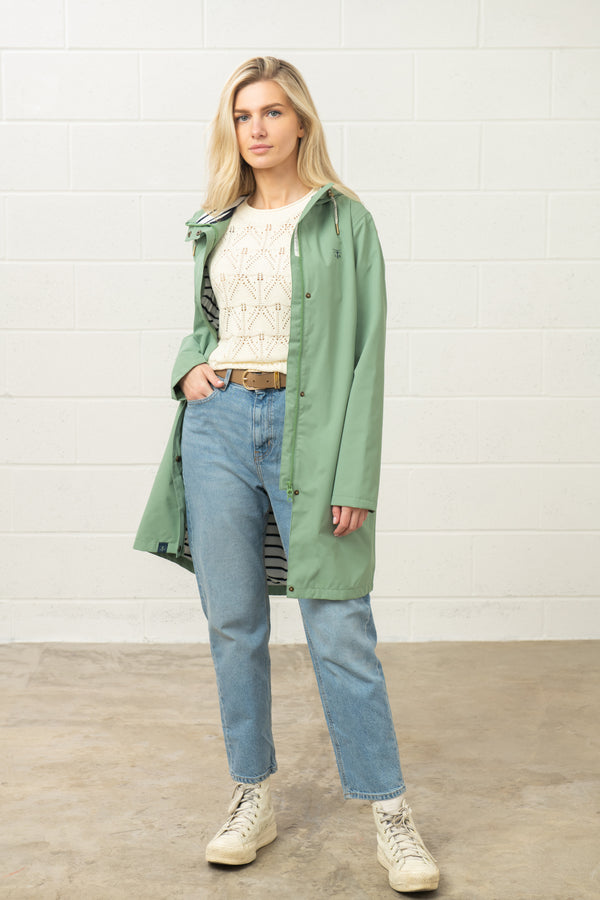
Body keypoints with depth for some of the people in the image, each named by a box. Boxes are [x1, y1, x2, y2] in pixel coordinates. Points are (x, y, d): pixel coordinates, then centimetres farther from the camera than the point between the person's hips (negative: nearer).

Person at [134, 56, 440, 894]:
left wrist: (354, 477, -12)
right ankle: (254, 797, 23)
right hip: (218, 423, 4)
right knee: (233, 624, 8)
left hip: (306, 429, -4)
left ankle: (390, 813, 11)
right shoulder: (216, 225, 13)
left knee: (340, 631, -3)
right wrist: (189, 367, 1)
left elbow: (364, 351, -6)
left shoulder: (344, 220, -1)